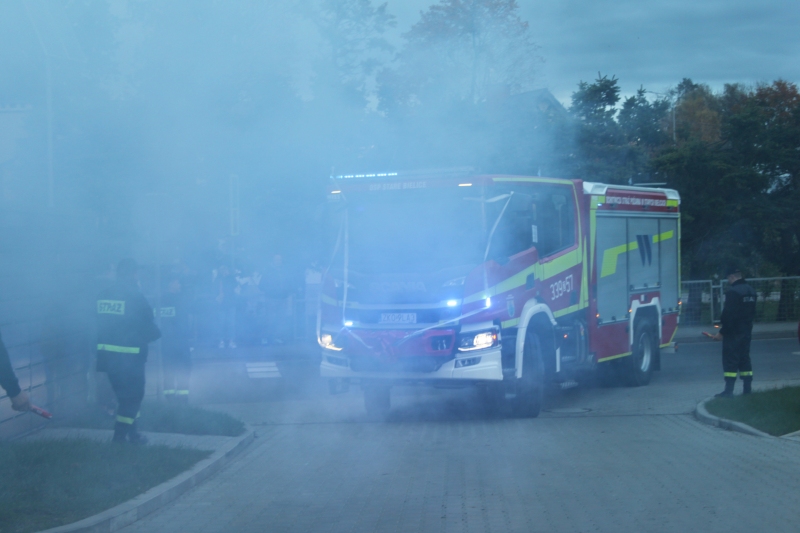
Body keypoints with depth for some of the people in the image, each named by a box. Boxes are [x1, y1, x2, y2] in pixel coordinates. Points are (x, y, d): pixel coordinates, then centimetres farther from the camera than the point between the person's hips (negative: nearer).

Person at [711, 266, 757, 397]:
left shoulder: (732, 292, -17)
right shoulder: (751, 291, 12)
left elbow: (729, 314, -21)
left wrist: (722, 332, -16)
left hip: (733, 333, -9)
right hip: (746, 331, 9)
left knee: (730, 361, -7)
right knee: (744, 359, 13)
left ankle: (728, 390, -10)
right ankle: (747, 390, 13)